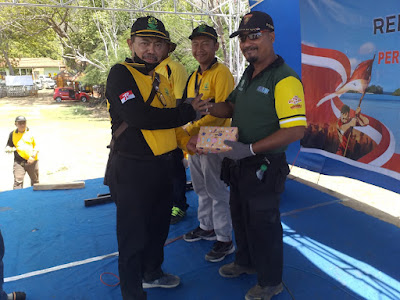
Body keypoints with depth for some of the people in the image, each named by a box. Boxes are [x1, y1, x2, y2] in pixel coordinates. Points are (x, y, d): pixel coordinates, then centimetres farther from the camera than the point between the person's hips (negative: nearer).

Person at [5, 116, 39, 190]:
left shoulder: (30, 133, 2)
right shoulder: (12, 134, 6)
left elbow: (36, 146, 3)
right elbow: (8, 147, 14)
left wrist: (33, 156, -13)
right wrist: (10, 149, -10)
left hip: (32, 161, 0)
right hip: (19, 161, 0)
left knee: (35, 181, 13)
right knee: (18, 181, -11)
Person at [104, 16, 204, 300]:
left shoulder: (162, 80, 12)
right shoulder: (121, 74, -12)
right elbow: (138, 116, -27)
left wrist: (186, 139, 0)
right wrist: (188, 112, -19)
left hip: (163, 166, 8)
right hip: (131, 170, -8)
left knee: (159, 225, 23)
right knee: (134, 234, 6)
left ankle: (152, 272, 46)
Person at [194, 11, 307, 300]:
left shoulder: (284, 79, -21)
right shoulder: (249, 74, 9)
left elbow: (296, 130, -27)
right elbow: (233, 106, 17)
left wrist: (250, 149, -30)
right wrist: (208, 108, -4)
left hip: (263, 168, -8)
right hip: (239, 165, 9)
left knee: (263, 225, 9)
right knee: (240, 217, 24)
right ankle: (245, 262, 49)